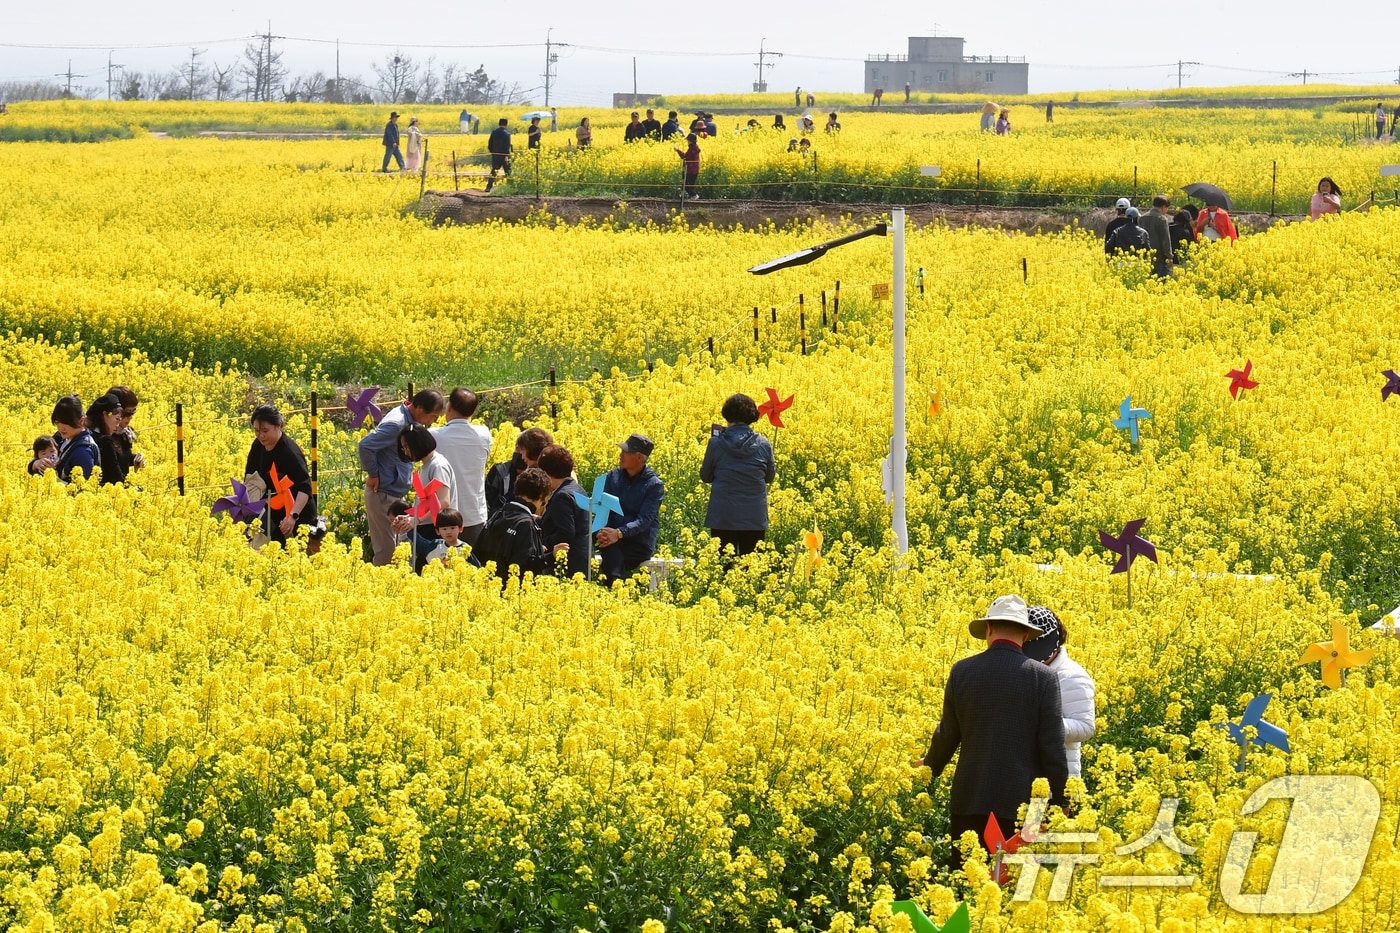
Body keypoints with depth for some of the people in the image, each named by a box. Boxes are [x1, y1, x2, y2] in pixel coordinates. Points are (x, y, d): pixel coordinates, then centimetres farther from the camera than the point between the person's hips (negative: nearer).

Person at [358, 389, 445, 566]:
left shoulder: (410, 421, 7)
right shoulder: (396, 423, -22)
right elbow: (366, 445, -28)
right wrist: (373, 475, -18)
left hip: (396, 494, 9)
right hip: (382, 494, -9)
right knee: (387, 550, -6)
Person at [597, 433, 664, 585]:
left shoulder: (654, 485, -6)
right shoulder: (613, 476, 8)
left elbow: (645, 520, -15)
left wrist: (619, 533, -32)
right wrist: (602, 530, -21)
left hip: (639, 542, -3)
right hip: (613, 535, 3)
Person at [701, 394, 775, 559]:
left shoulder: (716, 443, -8)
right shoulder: (763, 444, -4)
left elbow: (705, 477, 4)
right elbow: (770, 477, 9)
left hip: (723, 517, -1)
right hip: (754, 518, 1)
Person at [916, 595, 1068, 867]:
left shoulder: (962, 671, 0)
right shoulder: (1043, 678, -5)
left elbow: (948, 735, 9)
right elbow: (1052, 745, -5)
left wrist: (930, 766, 29)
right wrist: (1061, 801, 3)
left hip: (970, 801, 2)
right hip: (1021, 803, -2)